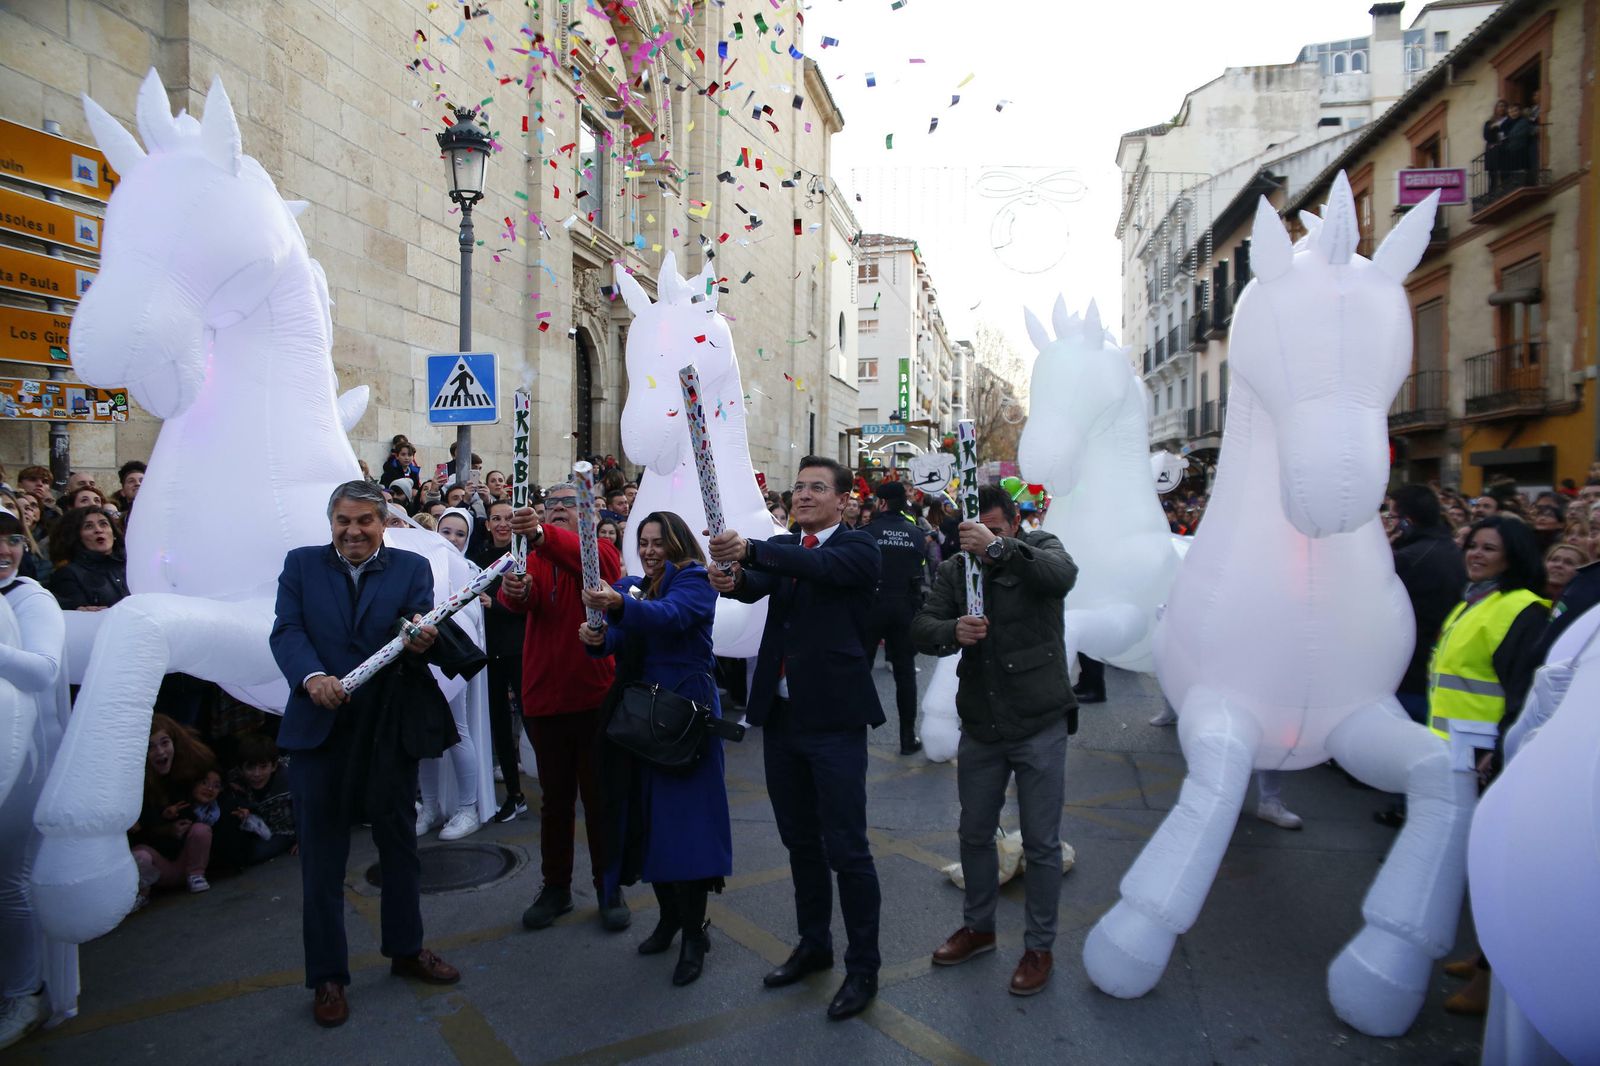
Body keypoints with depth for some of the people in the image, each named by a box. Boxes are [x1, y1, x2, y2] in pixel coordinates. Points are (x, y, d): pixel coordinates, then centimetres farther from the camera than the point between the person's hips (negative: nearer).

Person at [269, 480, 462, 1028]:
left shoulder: (412, 568, 2)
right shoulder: (301, 564, 3)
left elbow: (419, 630, -9)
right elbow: (286, 630, -8)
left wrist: (422, 640, -34)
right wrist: (311, 676, -27)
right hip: (320, 729, 0)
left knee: (399, 844, 16)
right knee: (322, 857, 9)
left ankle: (406, 948, 36)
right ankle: (327, 975, 24)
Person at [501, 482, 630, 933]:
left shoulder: (601, 549, -2)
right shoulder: (532, 558, 7)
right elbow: (519, 599, -14)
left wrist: (542, 535, -46)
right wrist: (514, 591, -39)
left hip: (595, 693, -3)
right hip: (544, 695, 3)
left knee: (600, 796, 7)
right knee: (554, 797, 14)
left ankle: (609, 888, 21)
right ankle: (556, 887, 27)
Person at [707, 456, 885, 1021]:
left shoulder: (858, 547, -5)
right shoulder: (782, 546, 11)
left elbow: (821, 566, -27)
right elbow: (757, 585, -9)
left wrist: (748, 550, -40)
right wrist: (733, 578, -32)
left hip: (834, 719, -6)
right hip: (781, 715, 6)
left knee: (846, 848, 0)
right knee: (800, 843, 18)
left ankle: (863, 966, 16)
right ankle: (813, 944, 35)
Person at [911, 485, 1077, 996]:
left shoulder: (1040, 549, -6)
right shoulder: (954, 570, 4)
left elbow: (1062, 576, -29)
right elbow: (922, 626, -5)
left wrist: (999, 548, -43)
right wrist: (953, 631, -28)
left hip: (1039, 724, -4)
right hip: (980, 726, 4)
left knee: (1041, 843, 6)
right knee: (975, 833, 17)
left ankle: (1039, 946, 24)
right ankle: (979, 926, 38)